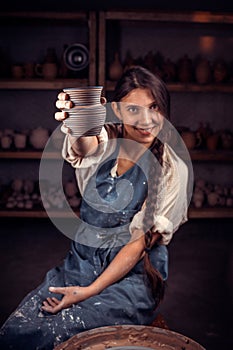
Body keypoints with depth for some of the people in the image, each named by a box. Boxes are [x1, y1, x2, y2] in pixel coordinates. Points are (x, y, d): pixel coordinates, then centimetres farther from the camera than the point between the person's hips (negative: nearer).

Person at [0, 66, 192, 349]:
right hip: (79, 263, 3)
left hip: (132, 276, -2)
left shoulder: (172, 170, -8)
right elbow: (85, 148, -28)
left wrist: (89, 291, -14)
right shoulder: (105, 141, -2)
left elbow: (142, 241, -10)